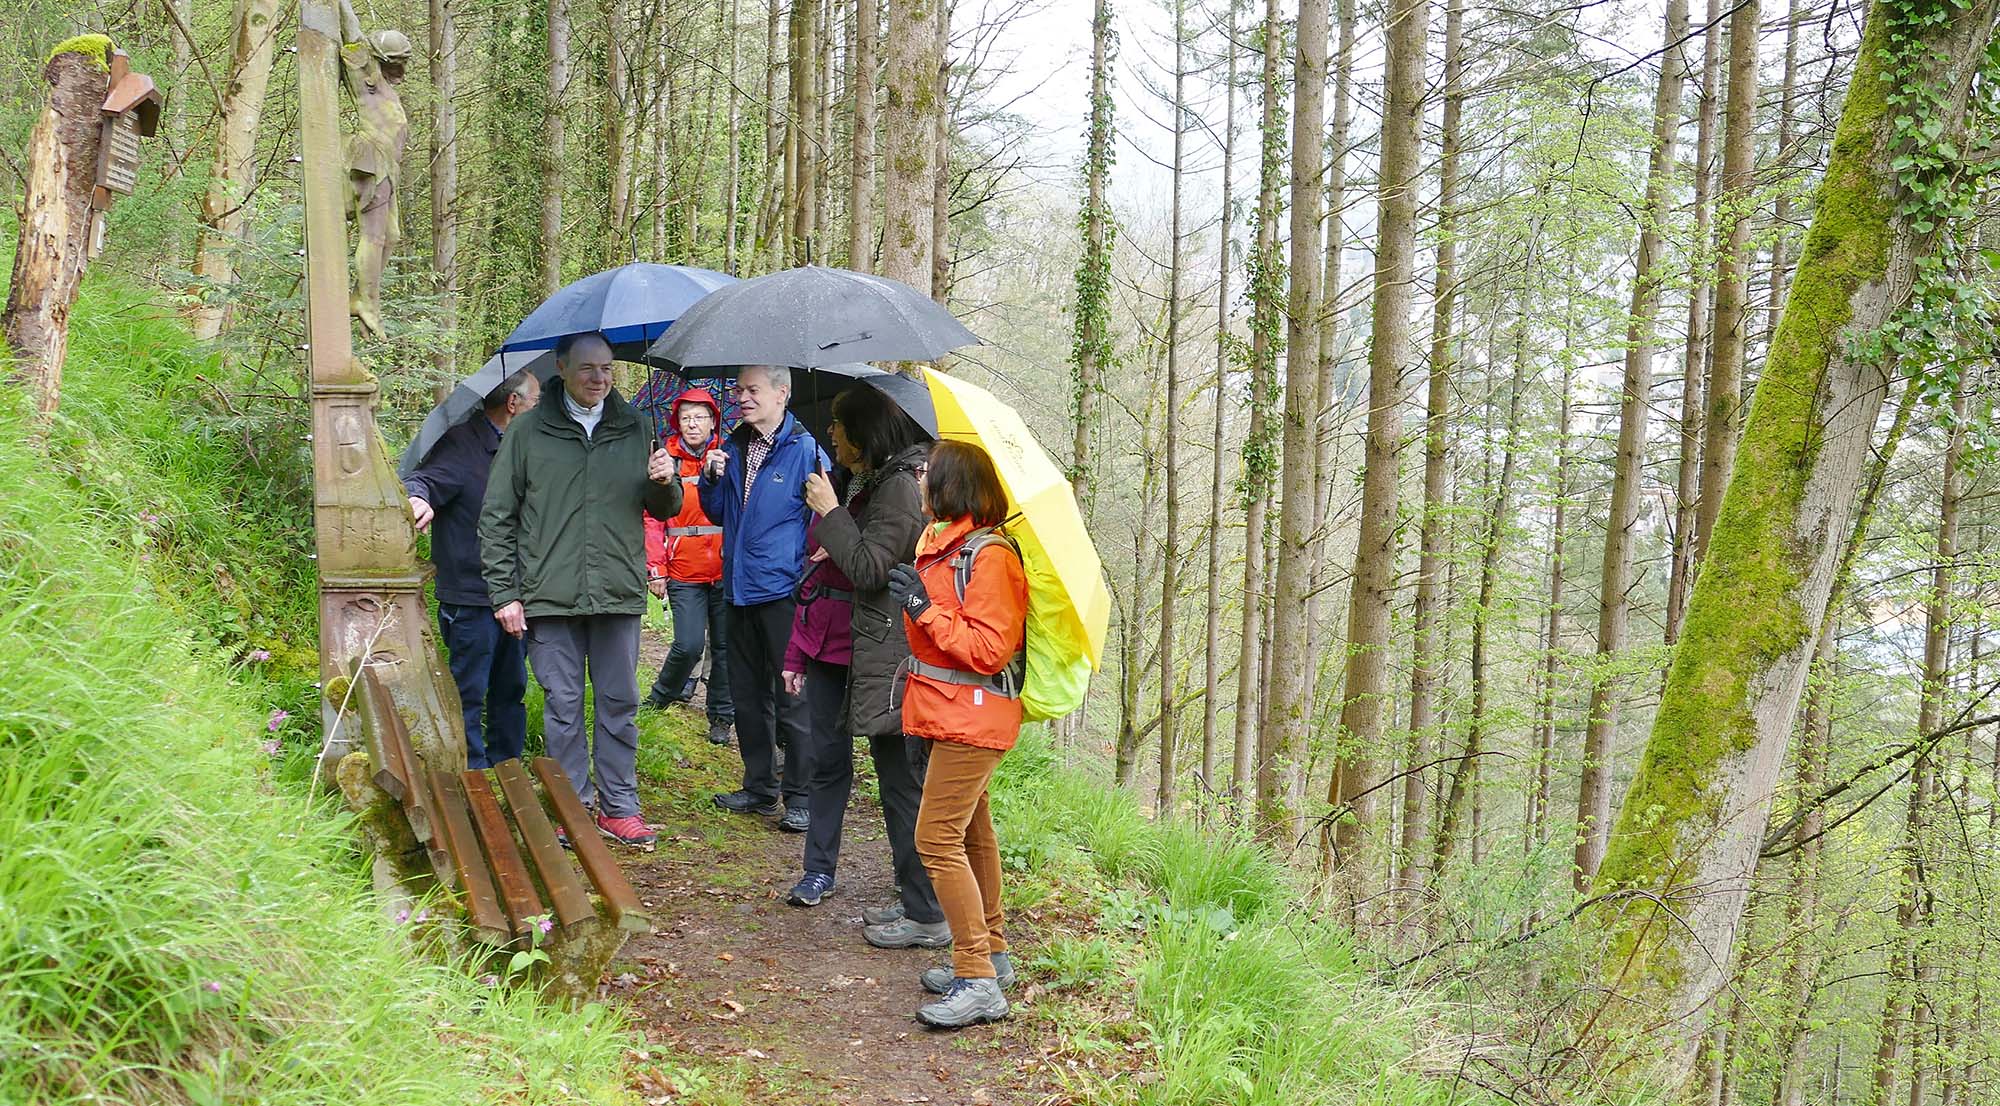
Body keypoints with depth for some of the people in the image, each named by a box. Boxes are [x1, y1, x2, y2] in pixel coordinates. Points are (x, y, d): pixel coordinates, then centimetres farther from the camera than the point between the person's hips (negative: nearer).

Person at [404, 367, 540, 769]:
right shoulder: (461, 443, -12)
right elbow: (424, 480, -26)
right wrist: (418, 499, -47)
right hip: (470, 598, -8)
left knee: (511, 690, 15)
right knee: (470, 694, -1)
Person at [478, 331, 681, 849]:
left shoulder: (634, 428, 8)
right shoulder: (530, 431, 2)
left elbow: (664, 510, 15)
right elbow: (497, 517, 3)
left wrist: (666, 484, -9)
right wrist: (504, 593, -3)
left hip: (619, 593, 2)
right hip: (549, 594, -2)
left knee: (620, 704, 8)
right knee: (563, 707, 5)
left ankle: (618, 806, 18)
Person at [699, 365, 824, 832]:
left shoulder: (804, 451, -9)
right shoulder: (734, 447, 11)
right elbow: (719, 514, 18)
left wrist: (809, 580, -14)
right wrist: (712, 479, -1)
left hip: (784, 591, -7)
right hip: (741, 591, 7)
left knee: (791, 697, -2)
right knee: (747, 696, 13)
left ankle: (799, 797, 6)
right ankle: (759, 787, 25)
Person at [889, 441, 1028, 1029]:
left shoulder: (988, 556, -19)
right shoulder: (944, 545, 12)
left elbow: (989, 649, -23)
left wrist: (925, 608, -21)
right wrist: (919, 603, 9)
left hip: (972, 718, -11)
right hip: (952, 714, 11)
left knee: (938, 838, -12)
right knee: (973, 833, 18)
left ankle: (979, 981, -8)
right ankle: (989, 954, 30)